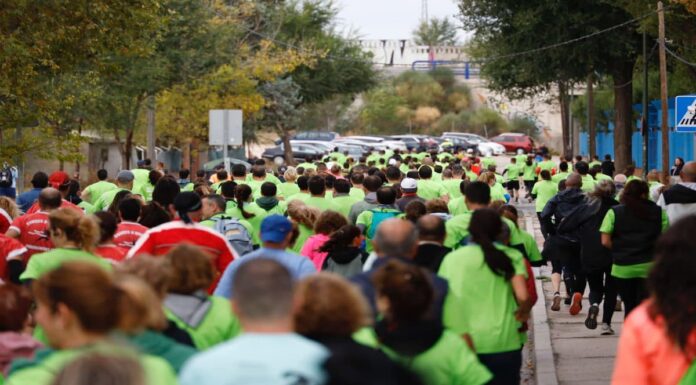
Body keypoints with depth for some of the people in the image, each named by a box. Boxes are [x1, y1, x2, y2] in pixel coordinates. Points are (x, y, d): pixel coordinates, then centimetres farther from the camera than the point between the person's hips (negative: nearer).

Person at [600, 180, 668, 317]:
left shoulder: (614, 212, -1)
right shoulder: (658, 212, -1)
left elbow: (605, 241, -6)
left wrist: (620, 251, 10)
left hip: (622, 268, 1)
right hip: (649, 267, -1)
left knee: (630, 307, 15)